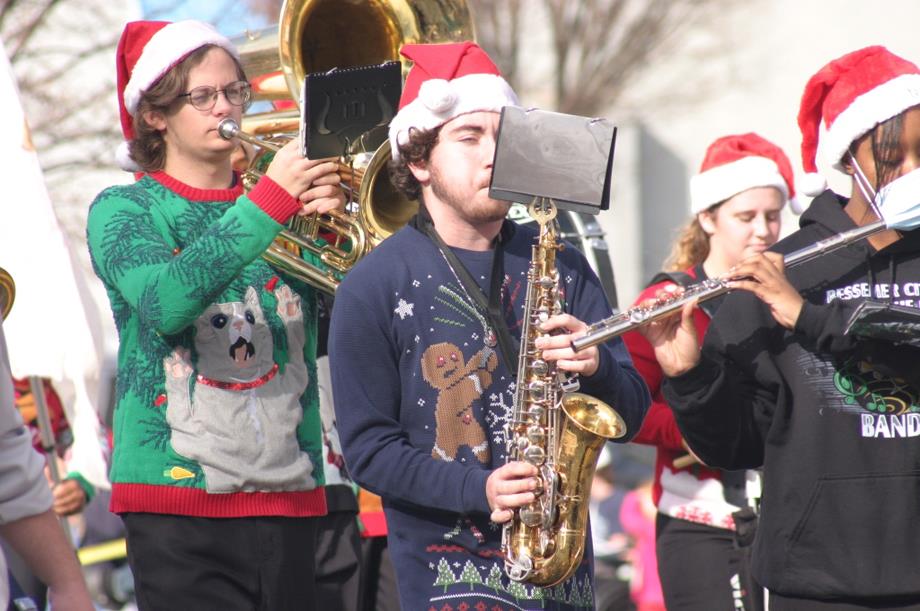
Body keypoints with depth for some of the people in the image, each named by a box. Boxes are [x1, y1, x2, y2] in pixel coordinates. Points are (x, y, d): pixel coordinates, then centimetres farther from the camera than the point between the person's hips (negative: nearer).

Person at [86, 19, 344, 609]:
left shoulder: (293, 207, 13)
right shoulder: (125, 209, 3)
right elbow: (165, 302, -19)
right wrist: (267, 205, -22)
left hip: (289, 493, 4)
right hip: (180, 495, -4)